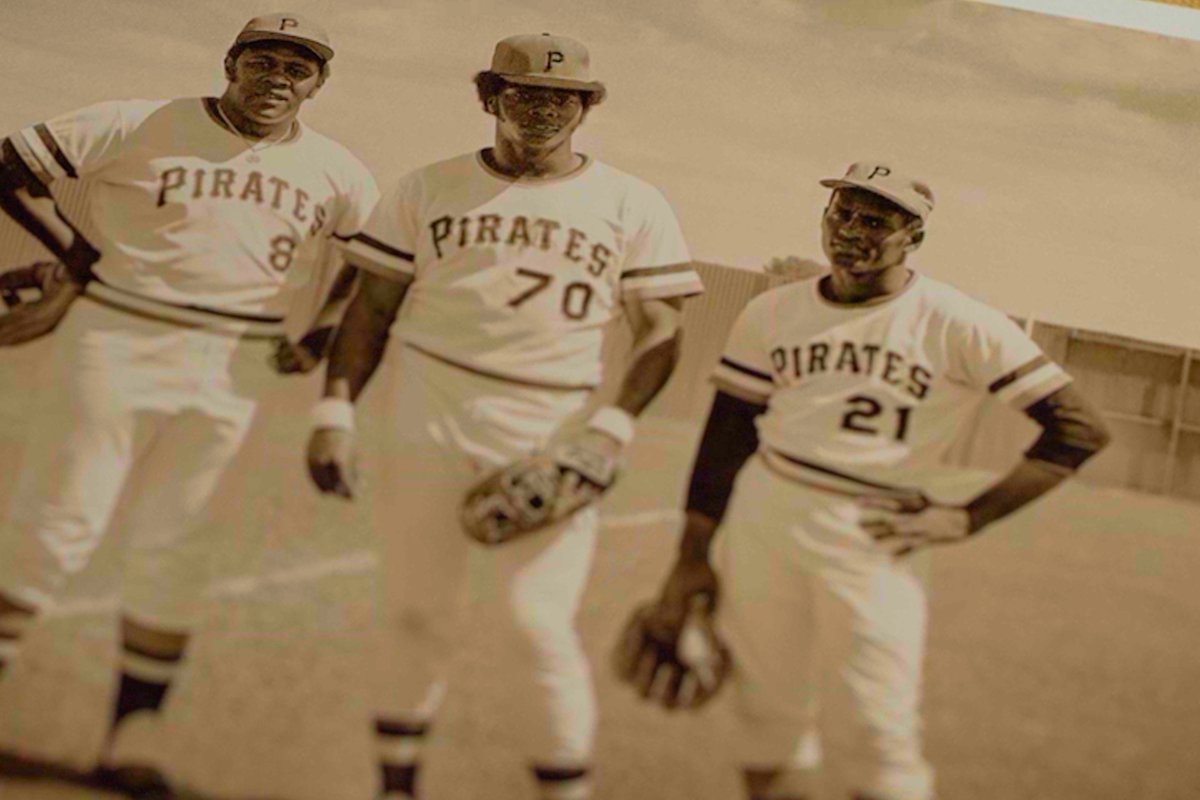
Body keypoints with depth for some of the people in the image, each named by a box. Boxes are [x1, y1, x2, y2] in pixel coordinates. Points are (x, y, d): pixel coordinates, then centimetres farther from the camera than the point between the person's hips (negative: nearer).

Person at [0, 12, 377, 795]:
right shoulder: (139, 126, -6)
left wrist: (330, 333, 6)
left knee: (169, 545, 6)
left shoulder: (338, 173, 5)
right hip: (112, 349, -3)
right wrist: (77, 252, -6)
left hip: (229, 375, 3)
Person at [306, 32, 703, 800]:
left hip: (551, 437, -1)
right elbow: (372, 307, 9)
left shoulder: (632, 206, 4)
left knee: (539, 626, -7)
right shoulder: (429, 189, 7)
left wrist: (611, 429, -11)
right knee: (418, 619, 6)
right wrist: (335, 413, -1)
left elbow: (660, 334, 3)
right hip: (428, 422, 2)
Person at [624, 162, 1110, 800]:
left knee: (889, 730, -7)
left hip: (876, 533, -3)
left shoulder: (960, 326, -7)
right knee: (767, 715, 8)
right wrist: (692, 558, 8)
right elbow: (725, 437, 11)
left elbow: (1078, 430, -8)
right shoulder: (773, 314, 6)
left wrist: (965, 519, -11)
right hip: (763, 511, 3)